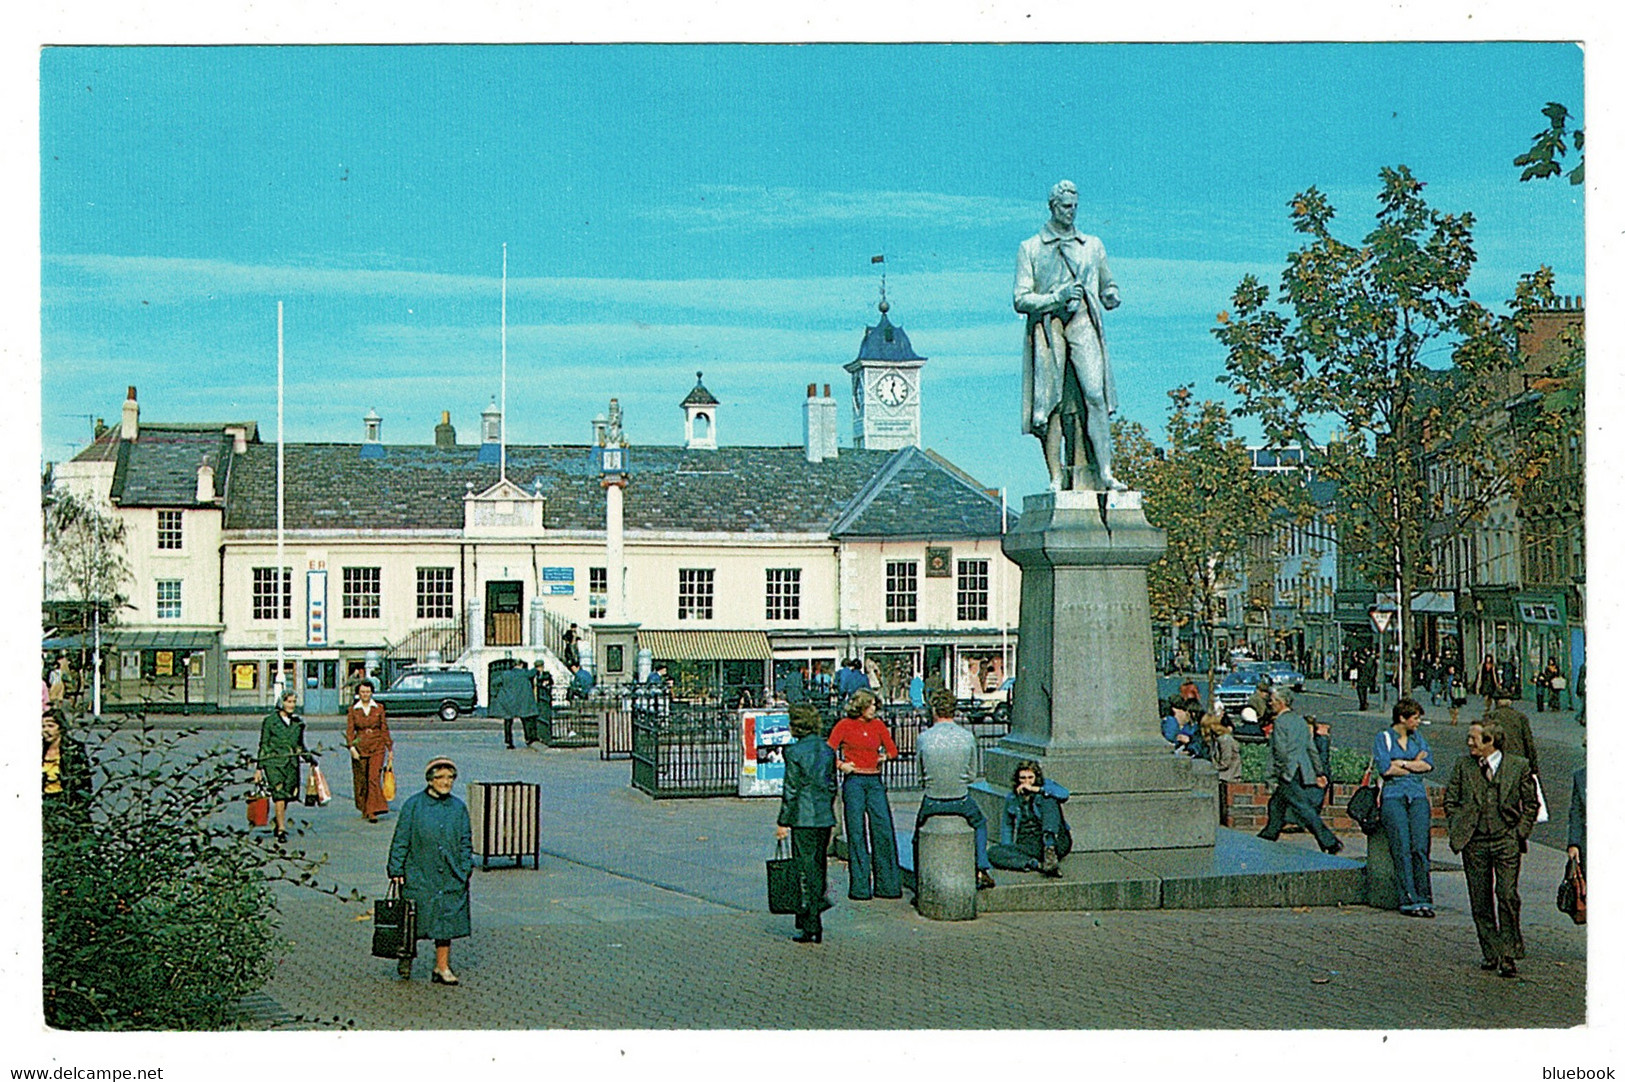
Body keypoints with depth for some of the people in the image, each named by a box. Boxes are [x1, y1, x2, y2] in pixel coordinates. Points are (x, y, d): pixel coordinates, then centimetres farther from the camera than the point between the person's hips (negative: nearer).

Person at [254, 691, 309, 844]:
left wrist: (309, 758, 10)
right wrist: (259, 768, -1)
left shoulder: (298, 722, 12)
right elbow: (263, 745, 2)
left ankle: (279, 825, 24)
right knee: (279, 795, -14)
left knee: (287, 796, 5)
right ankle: (281, 829, -13)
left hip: (292, 763, 4)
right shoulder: (270, 720, 0)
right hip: (274, 762, -4)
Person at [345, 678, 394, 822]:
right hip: (360, 748, 1)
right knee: (361, 780, 7)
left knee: (374, 778, -13)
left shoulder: (379, 708, 4)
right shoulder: (353, 709, 4)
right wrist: (351, 747, -15)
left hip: (377, 747, -1)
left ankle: (373, 811, -14)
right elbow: (350, 730, -1)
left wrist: (390, 748, 7)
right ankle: (364, 809, 25)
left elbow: (385, 729, 7)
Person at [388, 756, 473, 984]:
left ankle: (442, 967, 14)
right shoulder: (413, 805, -4)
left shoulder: (458, 807, 6)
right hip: (419, 875, -3)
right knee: (413, 921, 4)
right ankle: (406, 956, 29)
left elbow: (466, 841, 11)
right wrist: (396, 870, -5)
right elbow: (401, 839, -2)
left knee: (447, 920, 4)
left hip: (450, 877, 3)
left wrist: (466, 869, 4)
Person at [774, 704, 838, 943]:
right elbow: (832, 786, 12)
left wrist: (783, 822, -6)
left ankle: (810, 927, 1)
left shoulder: (795, 752, -11)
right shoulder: (827, 750, 7)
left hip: (803, 818, -6)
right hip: (825, 818, 6)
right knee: (819, 867, 15)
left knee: (805, 870, -1)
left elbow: (791, 791, -11)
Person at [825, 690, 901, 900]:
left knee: (884, 831, -1)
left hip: (875, 781, 4)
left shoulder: (878, 725, 11)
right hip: (854, 781, -4)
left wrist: (885, 756, -1)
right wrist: (840, 765, -20)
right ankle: (859, 888, 3)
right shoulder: (844, 725, 0)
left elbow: (892, 749, 18)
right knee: (856, 833, -3)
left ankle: (886, 885, 7)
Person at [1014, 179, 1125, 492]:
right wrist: (1056, 297, -12)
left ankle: (1105, 473, -16)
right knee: (1051, 403, -6)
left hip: (1083, 325, 1)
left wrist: (1111, 297, 3)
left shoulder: (1093, 246, 20)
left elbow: (1108, 285, 28)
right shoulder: (1030, 249, 11)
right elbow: (1021, 300, 3)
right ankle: (1056, 478, -1)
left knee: (1094, 395, -14)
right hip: (1047, 328, -1)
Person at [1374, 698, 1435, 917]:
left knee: (1421, 847, -7)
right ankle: (1408, 900, -9)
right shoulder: (1383, 739, 4)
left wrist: (1402, 763, -5)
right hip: (1394, 796, -3)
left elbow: (1429, 763, 4)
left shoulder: (1417, 737, 18)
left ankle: (1424, 899, -5)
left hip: (1418, 795, 3)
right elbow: (1385, 769, -10)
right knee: (1402, 848, -10)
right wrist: (1415, 764, -1)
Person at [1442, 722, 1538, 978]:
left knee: (1507, 897, -9)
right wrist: (1458, 829, 2)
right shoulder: (1463, 765, 6)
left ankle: (1509, 955, 0)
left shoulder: (1518, 766, 1)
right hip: (1474, 842, 2)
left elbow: (1531, 803, 9)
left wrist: (1521, 832, 0)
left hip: (1506, 840, -2)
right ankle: (1491, 953, 16)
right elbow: (1450, 800, 12)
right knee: (1480, 900, 5)